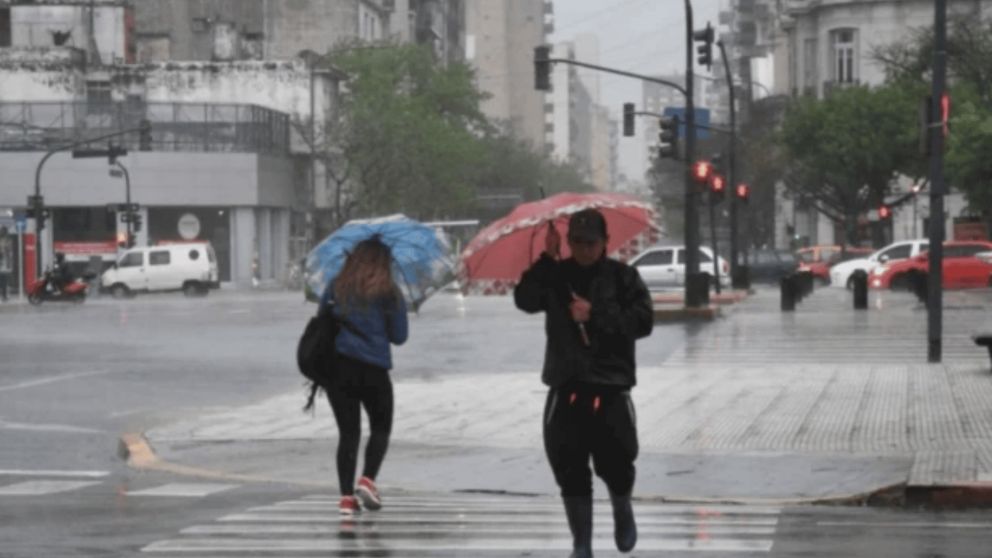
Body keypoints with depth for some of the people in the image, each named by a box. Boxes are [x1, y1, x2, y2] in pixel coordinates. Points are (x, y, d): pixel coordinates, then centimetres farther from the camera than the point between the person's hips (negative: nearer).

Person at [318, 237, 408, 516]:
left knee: (348, 432, 9)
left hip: (336, 367, 3)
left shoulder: (336, 288, 3)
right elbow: (399, 336, 0)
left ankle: (346, 496, 1)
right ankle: (367, 480, -5)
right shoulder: (389, 293, -4)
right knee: (380, 428, 15)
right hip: (373, 369, -3)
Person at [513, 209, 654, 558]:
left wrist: (595, 316, -13)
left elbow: (643, 321, -6)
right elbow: (526, 300, -9)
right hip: (566, 387, 2)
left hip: (610, 386, -2)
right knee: (569, 469, 1)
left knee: (616, 462, -5)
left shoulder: (622, 277, 2)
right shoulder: (555, 275, 7)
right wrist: (547, 259, -15)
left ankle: (623, 510, 29)